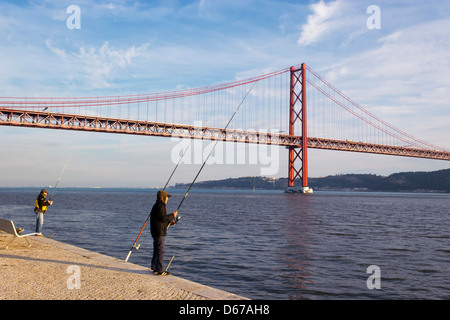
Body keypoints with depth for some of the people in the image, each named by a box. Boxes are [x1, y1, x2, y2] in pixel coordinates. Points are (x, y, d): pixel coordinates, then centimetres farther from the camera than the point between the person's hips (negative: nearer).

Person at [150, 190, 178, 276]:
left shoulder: (159, 205, 18)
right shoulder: (159, 206, -16)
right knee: (161, 250, -8)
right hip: (159, 232, -11)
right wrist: (173, 215, -8)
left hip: (156, 232, 11)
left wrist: (170, 221, 12)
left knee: (157, 250, 15)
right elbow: (164, 218, -21)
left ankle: (155, 268, 22)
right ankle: (160, 270, -6)